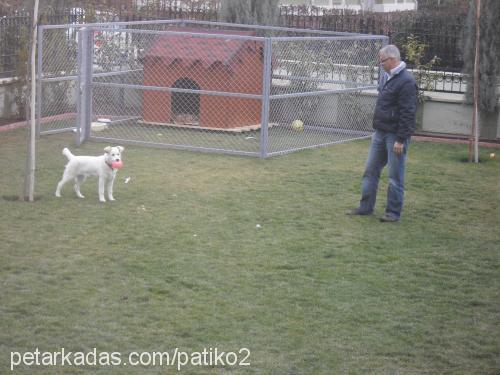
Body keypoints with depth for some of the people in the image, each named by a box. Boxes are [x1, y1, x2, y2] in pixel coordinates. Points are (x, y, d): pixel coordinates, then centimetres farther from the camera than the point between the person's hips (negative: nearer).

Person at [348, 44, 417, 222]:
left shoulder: (406, 82, -17)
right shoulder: (386, 76, 12)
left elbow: (407, 114, -19)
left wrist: (401, 139, -20)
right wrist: (377, 127, 18)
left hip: (395, 135, -9)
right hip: (380, 132, 9)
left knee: (395, 176, 0)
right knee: (370, 170, 11)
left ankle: (393, 212, 8)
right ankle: (365, 207, 19)